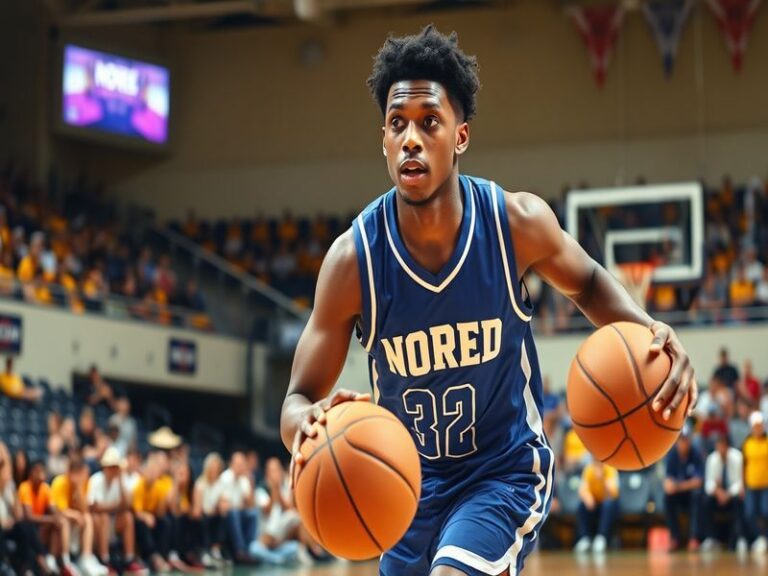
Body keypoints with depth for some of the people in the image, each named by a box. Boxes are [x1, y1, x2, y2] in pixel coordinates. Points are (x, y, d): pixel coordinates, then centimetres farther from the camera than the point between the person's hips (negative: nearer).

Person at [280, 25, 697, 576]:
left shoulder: (517, 222, -18)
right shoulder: (353, 258, -19)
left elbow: (586, 282, 6)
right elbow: (298, 399, -14)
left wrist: (647, 329, -17)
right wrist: (308, 425, -41)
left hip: (506, 472, -2)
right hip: (413, 482, 3)